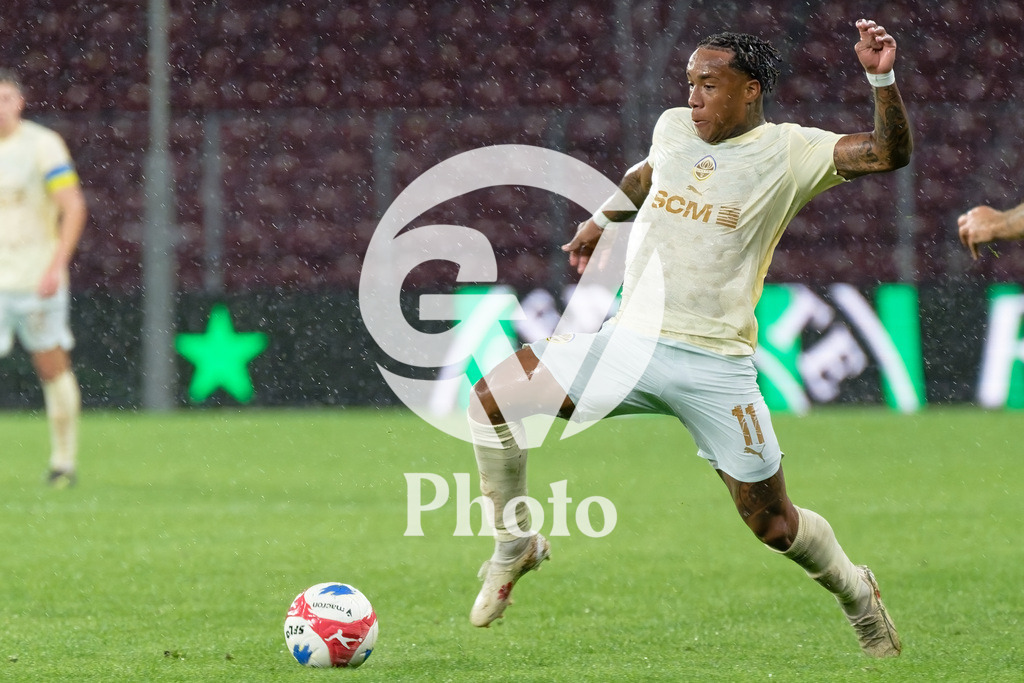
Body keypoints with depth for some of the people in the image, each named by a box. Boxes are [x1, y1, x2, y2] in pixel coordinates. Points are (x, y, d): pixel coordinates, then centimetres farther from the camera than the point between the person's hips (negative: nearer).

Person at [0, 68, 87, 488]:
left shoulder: (42, 145, -6)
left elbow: (74, 208, -10)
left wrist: (57, 265, -18)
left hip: (36, 277, -3)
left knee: (52, 366, 4)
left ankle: (64, 460, 16)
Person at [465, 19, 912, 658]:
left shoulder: (788, 151, -4)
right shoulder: (673, 128, 11)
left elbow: (890, 152, -14)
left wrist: (882, 79, -28)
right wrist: (600, 220, 44)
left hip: (717, 367, -4)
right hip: (630, 343, 4)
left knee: (772, 523, 2)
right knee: (494, 394, -16)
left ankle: (858, 594, 34)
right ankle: (516, 542, 3)